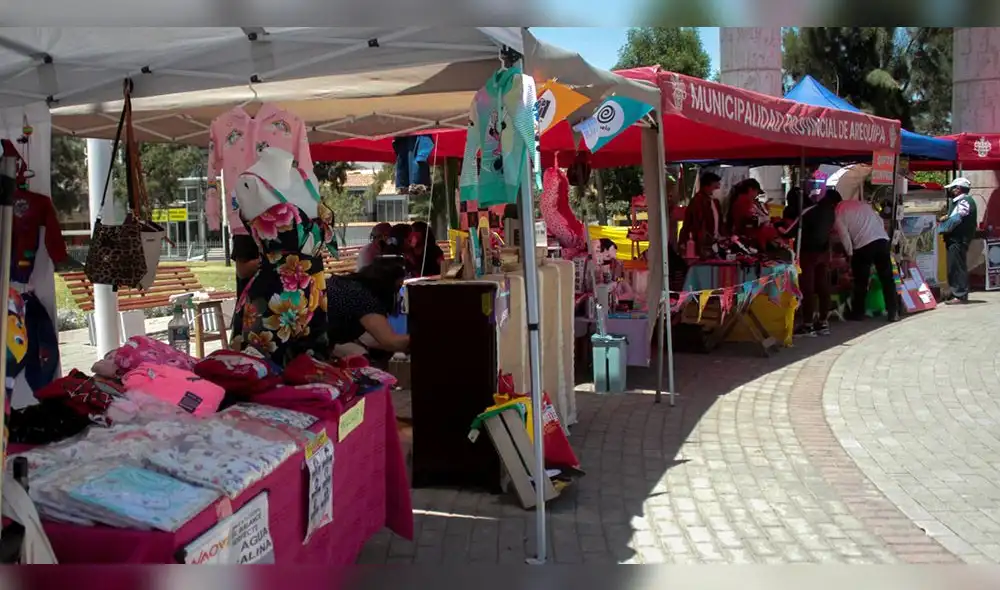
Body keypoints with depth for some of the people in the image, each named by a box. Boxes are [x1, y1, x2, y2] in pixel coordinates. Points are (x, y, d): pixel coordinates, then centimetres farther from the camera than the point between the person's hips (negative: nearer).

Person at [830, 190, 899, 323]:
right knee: (887, 278, 8)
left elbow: (844, 236, -2)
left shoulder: (838, 213, 4)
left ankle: (858, 313, 19)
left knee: (861, 281, 9)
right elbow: (879, 220, 20)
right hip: (882, 240, 5)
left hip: (863, 246, -5)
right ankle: (893, 313, 9)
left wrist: (850, 254, 8)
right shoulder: (861, 203, 22)